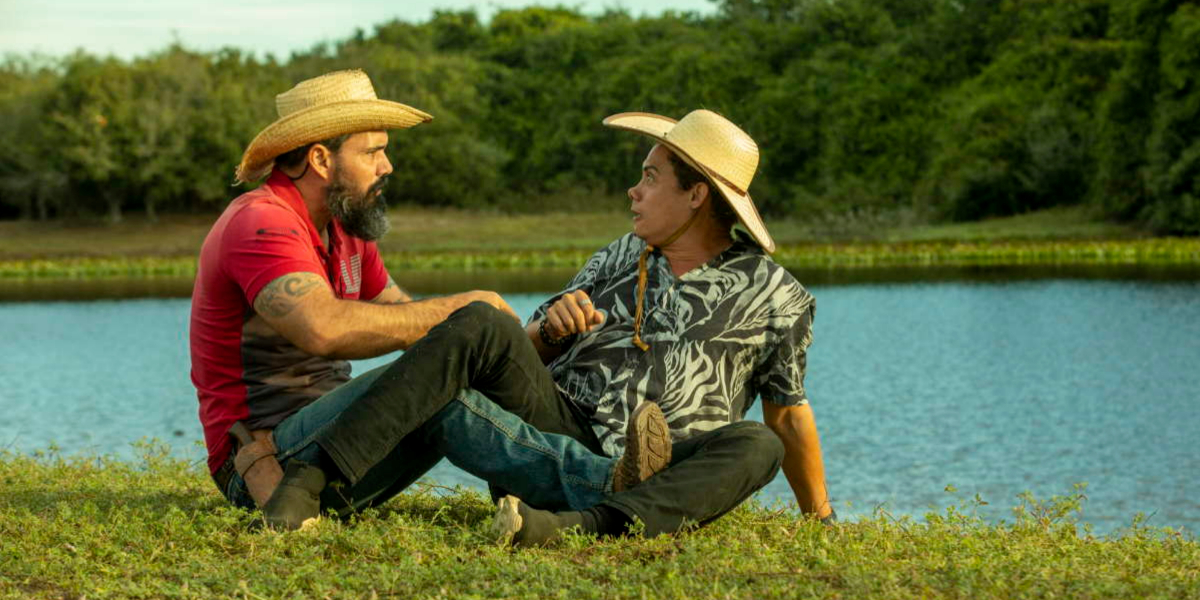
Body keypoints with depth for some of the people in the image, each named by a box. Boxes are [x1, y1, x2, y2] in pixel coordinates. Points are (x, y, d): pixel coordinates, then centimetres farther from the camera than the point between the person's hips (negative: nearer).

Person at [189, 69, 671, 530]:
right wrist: (459, 307, -19)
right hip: (267, 462, -9)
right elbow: (326, 329, -31)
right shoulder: (261, 224, -14)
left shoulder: (343, 231, 17)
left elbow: (406, 317, 18)